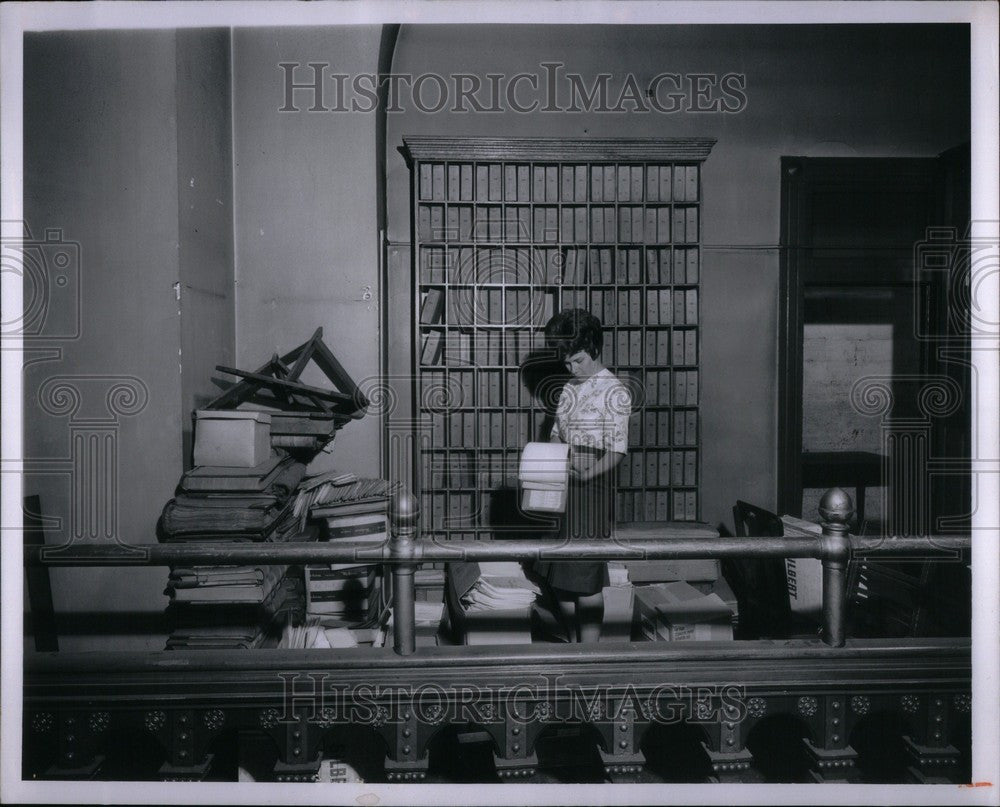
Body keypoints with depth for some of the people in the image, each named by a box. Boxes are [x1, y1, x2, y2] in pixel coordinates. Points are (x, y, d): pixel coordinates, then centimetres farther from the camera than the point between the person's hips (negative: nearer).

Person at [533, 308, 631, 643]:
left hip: (591, 491, -8)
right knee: (557, 579, 13)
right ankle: (574, 645, 28)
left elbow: (617, 451, -15)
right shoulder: (569, 388, 13)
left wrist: (588, 474, -30)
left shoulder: (615, 392, -10)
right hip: (560, 490, 8)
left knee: (585, 580, -3)